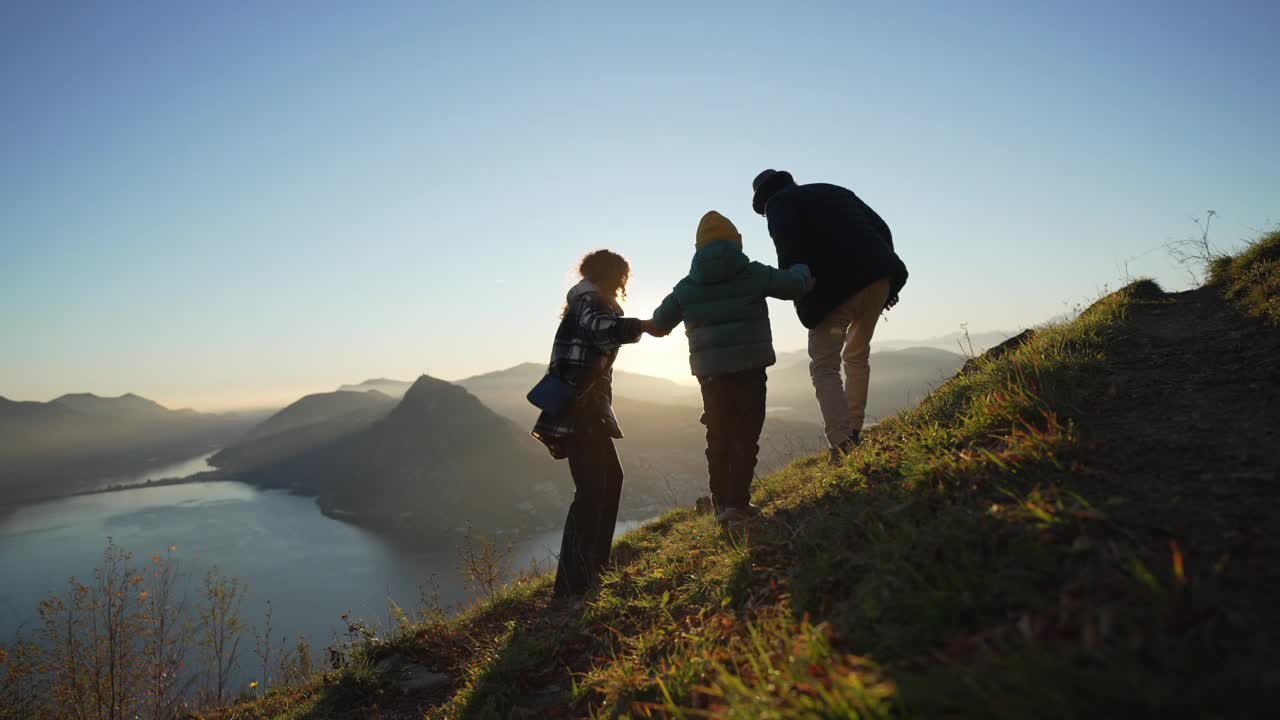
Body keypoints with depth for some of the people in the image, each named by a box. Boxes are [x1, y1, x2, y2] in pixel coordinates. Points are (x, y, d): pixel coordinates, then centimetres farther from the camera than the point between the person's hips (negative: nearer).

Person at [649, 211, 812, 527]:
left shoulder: (687, 286, 5)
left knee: (718, 438, 14)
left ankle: (721, 503, 16)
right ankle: (736, 504, -6)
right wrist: (801, 270, 25)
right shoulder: (753, 274, -3)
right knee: (745, 437, 1)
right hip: (749, 369, -3)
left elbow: (659, 324, 10)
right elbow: (796, 284, 2)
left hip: (710, 372, 3)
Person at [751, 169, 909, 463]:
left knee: (824, 366, 0)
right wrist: (887, 274, 20)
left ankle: (842, 446, -13)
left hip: (836, 286, -7)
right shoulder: (834, 191, 29)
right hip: (879, 277, 7)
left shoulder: (779, 202, 10)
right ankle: (854, 434, 22)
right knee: (857, 358, 22)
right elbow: (881, 227, 22)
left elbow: (789, 246, -12)